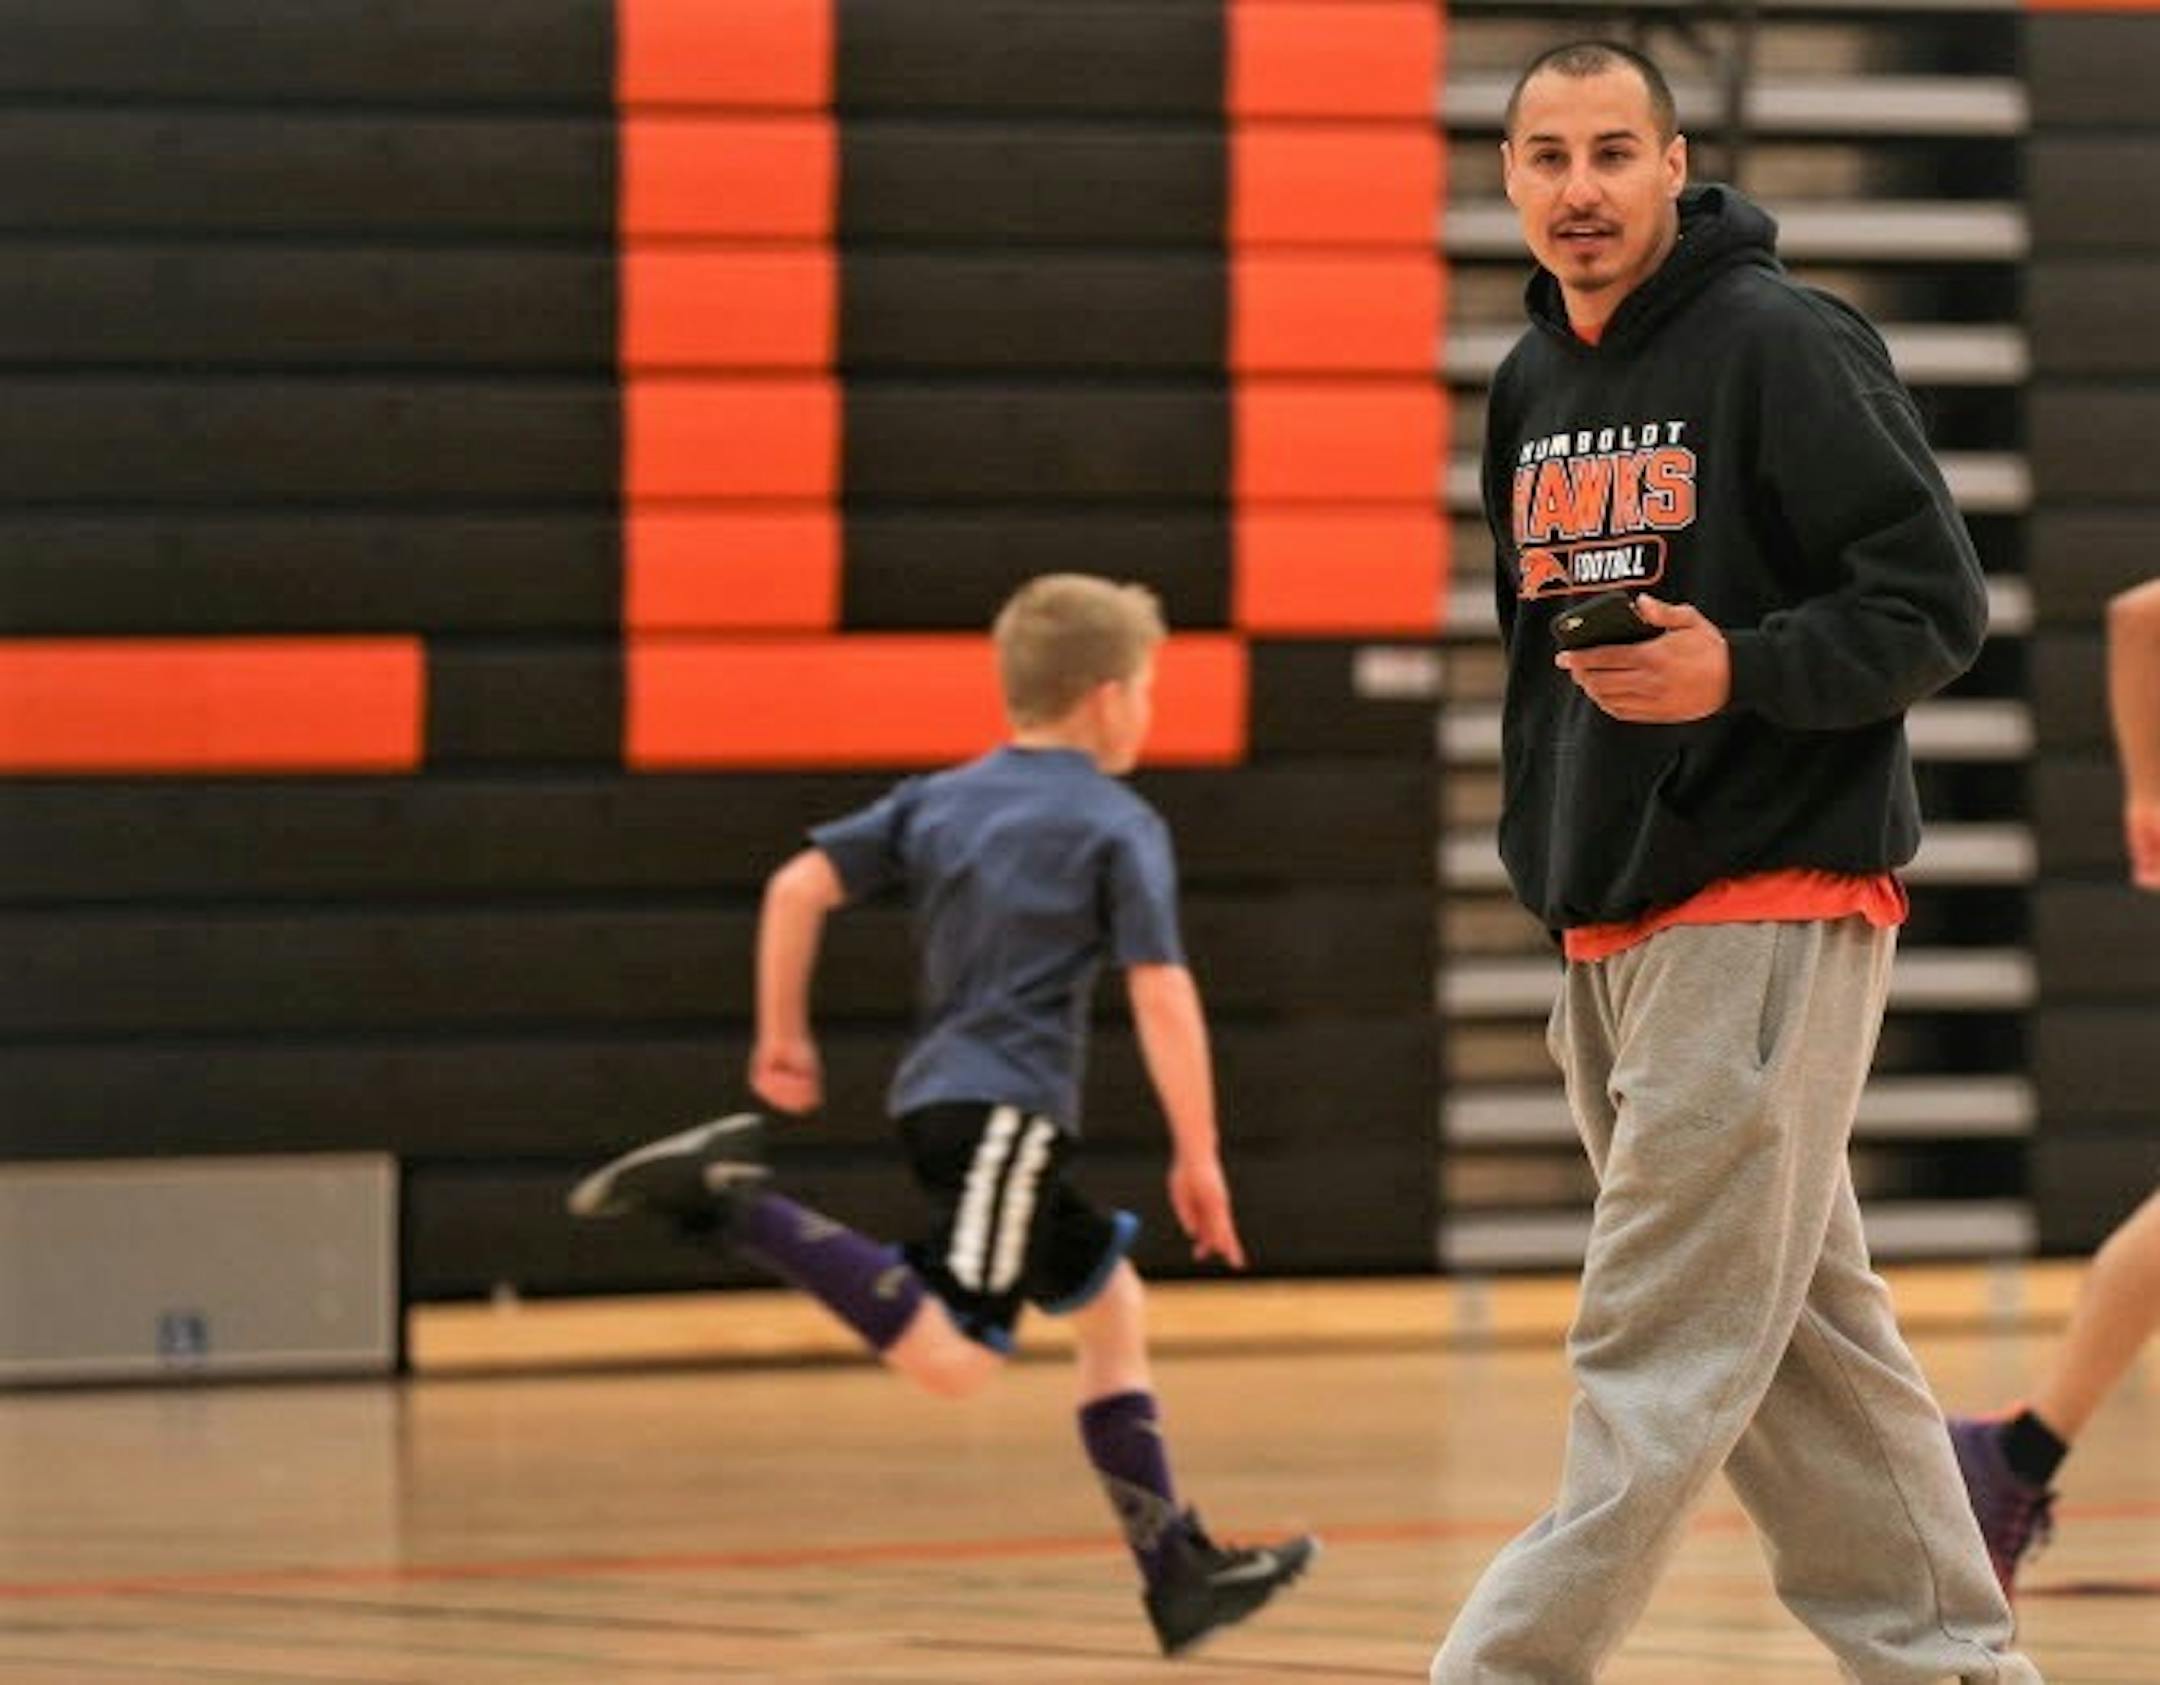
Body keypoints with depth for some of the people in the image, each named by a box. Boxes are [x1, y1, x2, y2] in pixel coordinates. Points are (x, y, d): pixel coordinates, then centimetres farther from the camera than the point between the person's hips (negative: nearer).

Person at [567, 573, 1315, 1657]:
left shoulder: (940, 799, 16)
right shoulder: (1119, 826, -3)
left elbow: (799, 886, 7)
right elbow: (1162, 998, -11)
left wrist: (782, 1036, 16)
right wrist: (1198, 1159, -6)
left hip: (938, 1096, 9)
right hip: (1006, 1108, -9)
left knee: (1111, 1303, 18)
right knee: (951, 1358, -19)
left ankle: (1180, 1572, 19)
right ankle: (732, 1201, -25)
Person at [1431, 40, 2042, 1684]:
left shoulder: (1781, 345, -10)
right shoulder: (1534, 386, 14)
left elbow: (1938, 602, -13)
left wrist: (1740, 670, -26)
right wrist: (1544, 850, 18)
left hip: (1772, 912, -8)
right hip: (1612, 931, 8)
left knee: (1662, 1362, -8)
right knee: (1806, 1338, 10)